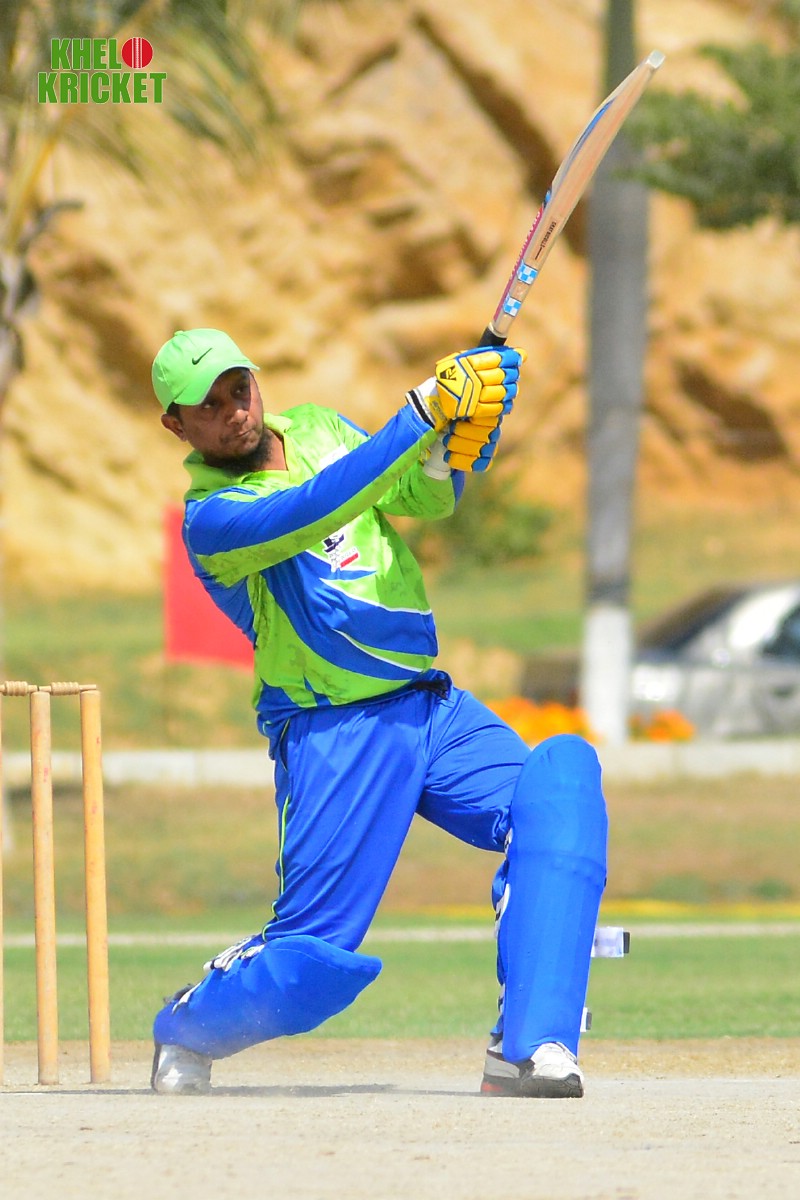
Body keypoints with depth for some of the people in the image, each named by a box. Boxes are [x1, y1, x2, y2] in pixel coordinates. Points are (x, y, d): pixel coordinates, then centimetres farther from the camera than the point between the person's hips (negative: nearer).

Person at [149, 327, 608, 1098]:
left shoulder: (319, 429, 13)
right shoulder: (210, 520, -9)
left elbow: (425, 497, 1)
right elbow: (316, 512, -27)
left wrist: (462, 435, -20)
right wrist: (421, 416, -33)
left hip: (436, 711, 5)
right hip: (333, 738, -5)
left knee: (562, 774, -22)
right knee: (312, 959, -10)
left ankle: (526, 1049, -27)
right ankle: (184, 1029, 26)